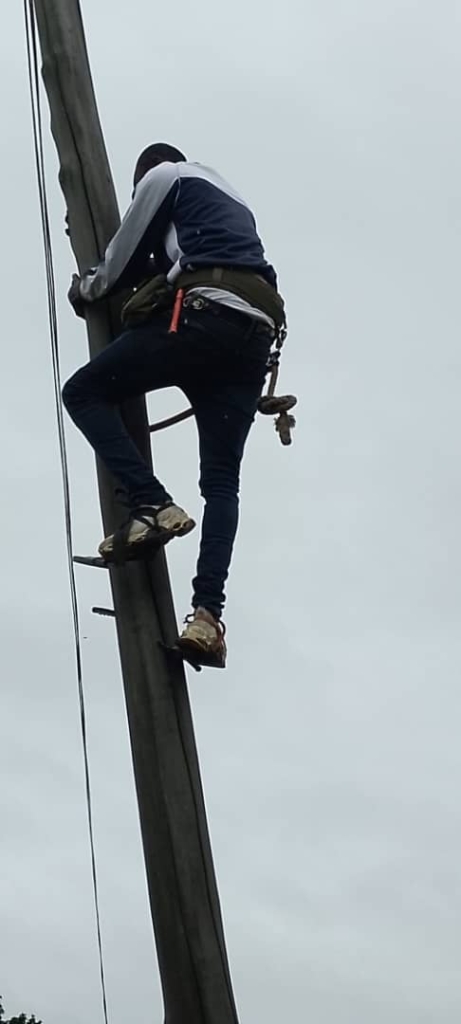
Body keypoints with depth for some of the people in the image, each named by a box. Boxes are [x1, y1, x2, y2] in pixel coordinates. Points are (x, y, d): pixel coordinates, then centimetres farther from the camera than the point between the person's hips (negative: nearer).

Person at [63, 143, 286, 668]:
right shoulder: (234, 203, 40)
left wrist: (87, 289, 36)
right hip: (253, 334, 7)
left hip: (201, 317, -7)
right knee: (221, 481, -1)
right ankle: (208, 613, -18)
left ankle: (152, 506, -15)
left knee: (84, 392, 4)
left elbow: (125, 258, 17)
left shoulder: (164, 175, 17)